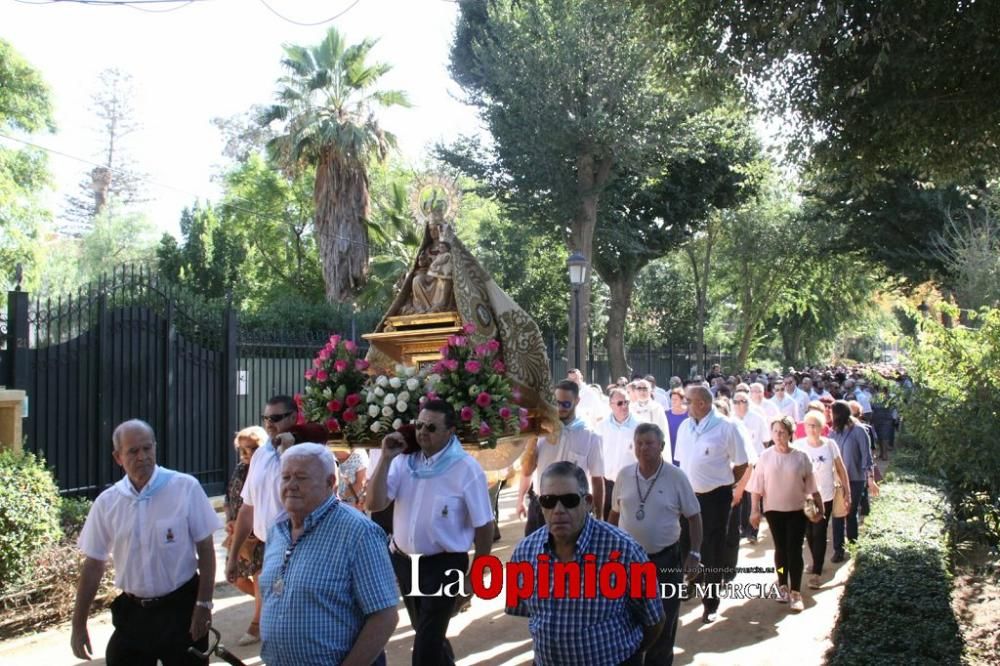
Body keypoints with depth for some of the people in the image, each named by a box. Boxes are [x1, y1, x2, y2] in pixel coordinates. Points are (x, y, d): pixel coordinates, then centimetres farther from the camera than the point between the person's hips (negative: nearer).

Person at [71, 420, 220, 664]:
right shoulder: (106, 503, -2)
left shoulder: (185, 487, -12)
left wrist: (204, 604, -11)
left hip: (181, 608, -3)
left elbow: (205, 549, -8)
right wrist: (79, 625, 6)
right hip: (132, 612, 3)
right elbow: (93, 564, 4)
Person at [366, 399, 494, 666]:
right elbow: (375, 504, -11)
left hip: (444, 564, -5)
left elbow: (483, 526, -10)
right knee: (427, 634, 26)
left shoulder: (467, 469, -15)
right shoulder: (404, 461, -4)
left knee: (426, 643, -1)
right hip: (403, 561, 5)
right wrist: (386, 458, -19)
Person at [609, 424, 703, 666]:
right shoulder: (624, 475, -2)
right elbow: (615, 513, 9)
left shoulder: (676, 477, -9)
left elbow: (694, 516, -3)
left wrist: (695, 553, -8)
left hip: (665, 559, -2)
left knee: (663, 619, 9)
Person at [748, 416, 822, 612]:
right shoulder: (765, 457, -5)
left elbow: (811, 485, 1)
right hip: (774, 509, 1)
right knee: (781, 548, 12)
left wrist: (819, 507, 1)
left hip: (797, 510, -1)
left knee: (794, 550, -3)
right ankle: (783, 586, 27)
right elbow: (757, 487, -3)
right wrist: (755, 510, -5)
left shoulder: (801, 457, -6)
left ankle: (795, 592, 4)